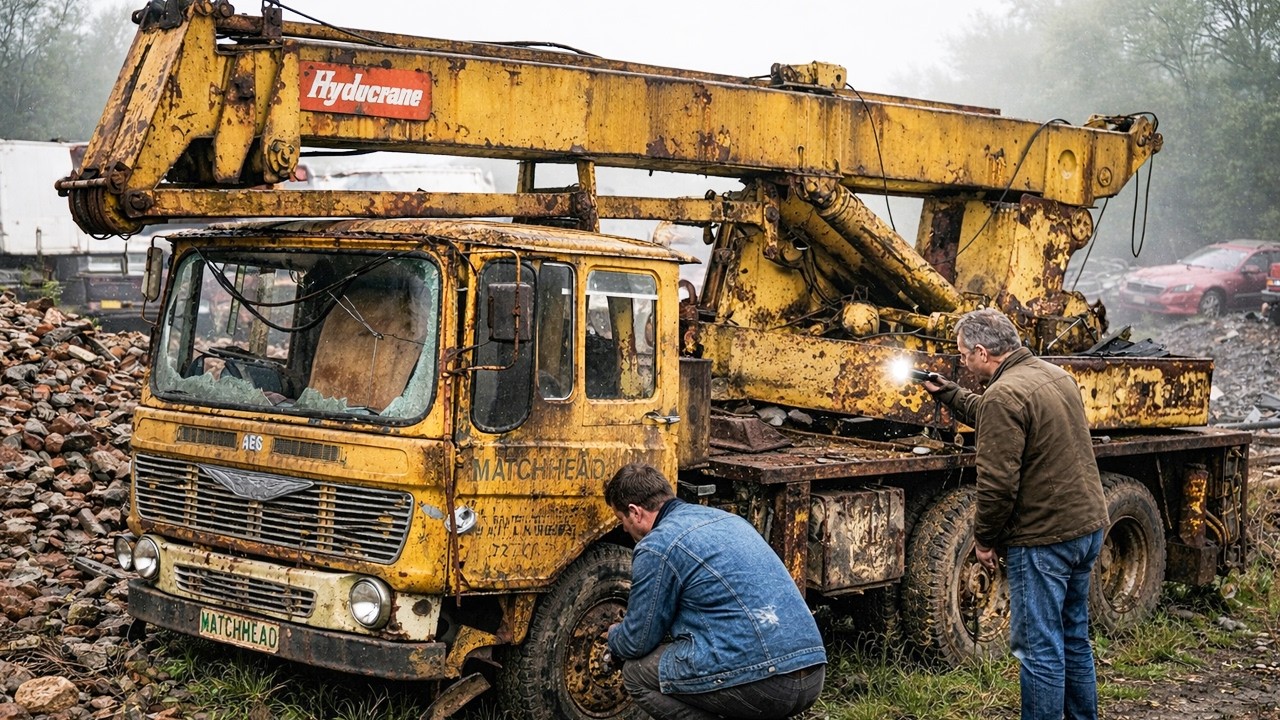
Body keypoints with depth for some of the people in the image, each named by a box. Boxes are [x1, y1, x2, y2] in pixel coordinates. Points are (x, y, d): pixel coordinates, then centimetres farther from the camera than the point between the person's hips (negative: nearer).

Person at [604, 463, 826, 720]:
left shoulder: (656, 547, -4)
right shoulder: (723, 517, 21)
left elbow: (637, 642, 5)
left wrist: (614, 637, 29)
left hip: (761, 680, -8)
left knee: (637, 672, 11)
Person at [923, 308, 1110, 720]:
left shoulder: (1004, 395, -18)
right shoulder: (1055, 376, 11)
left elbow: (997, 482, -21)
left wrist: (984, 539, -9)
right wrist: (947, 394, 29)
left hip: (1044, 538, -10)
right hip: (1088, 525, 10)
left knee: (1039, 649, -1)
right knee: (1073, 639, 20)